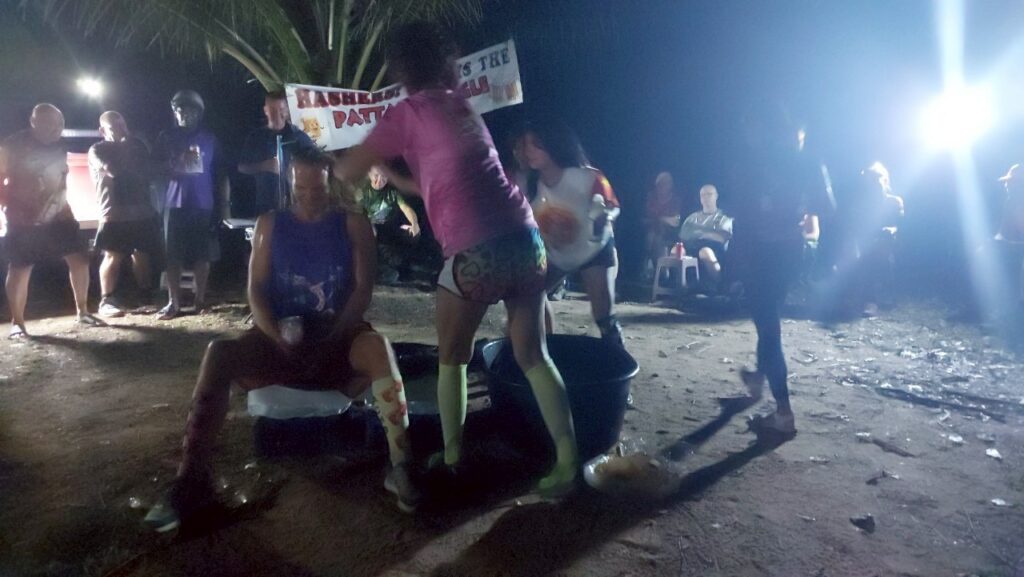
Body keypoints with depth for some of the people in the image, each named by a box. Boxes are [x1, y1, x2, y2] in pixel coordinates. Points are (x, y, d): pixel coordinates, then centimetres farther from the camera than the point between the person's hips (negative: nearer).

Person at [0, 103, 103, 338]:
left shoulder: (57, 147, 6)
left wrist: (63, 206, 14)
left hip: (57, 216, 5)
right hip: (24, 220, -5)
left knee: (79, 259, 0)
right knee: (19, 270, -1)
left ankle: (82, 312, 11)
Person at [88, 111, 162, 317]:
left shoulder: (138, 146, 16)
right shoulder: (98, 150, 2)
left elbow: (148, 172, 20)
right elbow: (114, 170, -15)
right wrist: (124, 148, -3)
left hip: (142, 211, 4)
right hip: (114, 214, -4)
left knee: (142, 255, 9)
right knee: (113, 256, -6)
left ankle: (147, 297, 20)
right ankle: (107, 301, -1)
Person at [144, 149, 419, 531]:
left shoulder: (353, 224, 4)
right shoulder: (270, 224, 10)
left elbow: (363, 289, -5)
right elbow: (256, 291, 3)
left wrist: (330, 339, -19)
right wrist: (278, 337, -16)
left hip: (337, 336, -2)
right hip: (281, 338, 2)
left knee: (377, 346, -36)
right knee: (218, 354, -26)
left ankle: (400, 464, -34)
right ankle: (193, 480, -22)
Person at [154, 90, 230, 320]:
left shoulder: (209, 138, 7)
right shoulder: (166, 138, 9)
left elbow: (221, 173, 6)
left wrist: (224, 203, 1)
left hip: (203, 205, 0)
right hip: (175, 205, 1)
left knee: (202, 255, 3)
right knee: (173, 256, -1)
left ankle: (200, 299, 13)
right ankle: (173, 302, 4)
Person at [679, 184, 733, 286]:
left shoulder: (724, 217, 19)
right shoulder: (692, 217, 30)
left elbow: (722, 238, 2)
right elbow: (682, 235, 16)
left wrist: (699, 233, 3)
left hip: (713, 247, -3)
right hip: (691, 246, 3)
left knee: (705, 251, -41)